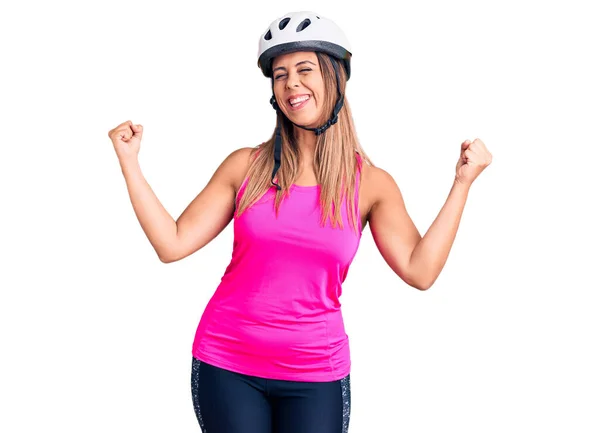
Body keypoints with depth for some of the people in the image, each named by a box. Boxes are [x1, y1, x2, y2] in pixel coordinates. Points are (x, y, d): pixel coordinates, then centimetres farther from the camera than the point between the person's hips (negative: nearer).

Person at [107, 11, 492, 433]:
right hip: (226, 365, 0)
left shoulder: (371, 183, -1)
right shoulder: (246, 165, 0)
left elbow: (420, 270, -9)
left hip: (314, 376, 0)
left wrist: (462, 182, -8)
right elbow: (173, 244, -2)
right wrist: (129, 160, -5)